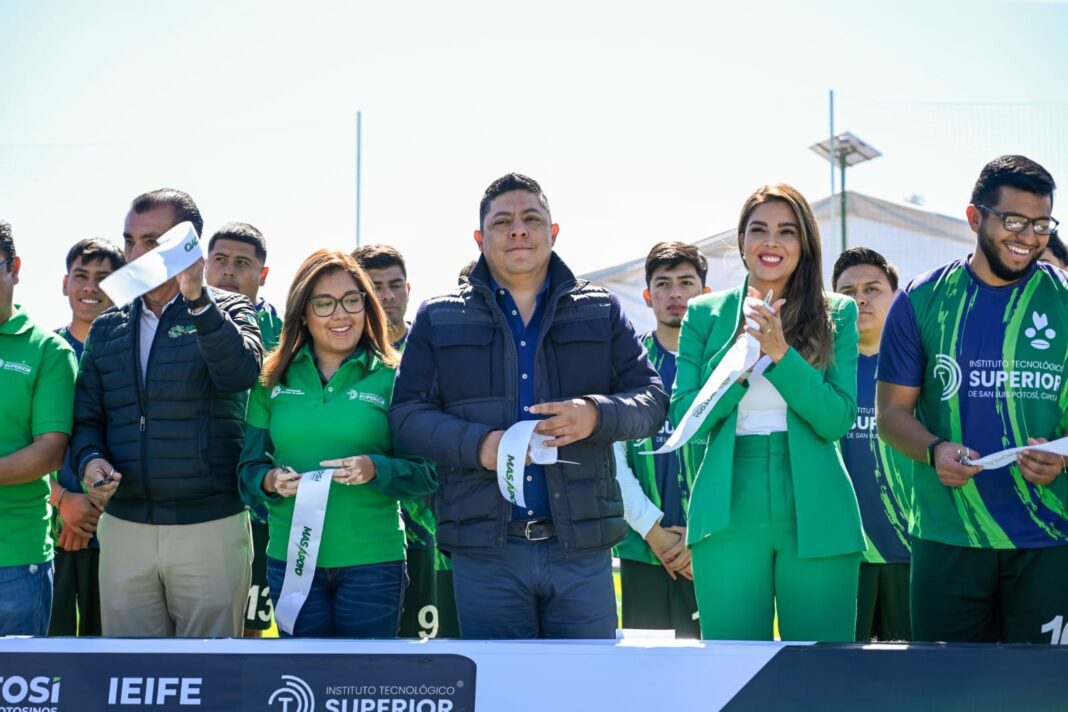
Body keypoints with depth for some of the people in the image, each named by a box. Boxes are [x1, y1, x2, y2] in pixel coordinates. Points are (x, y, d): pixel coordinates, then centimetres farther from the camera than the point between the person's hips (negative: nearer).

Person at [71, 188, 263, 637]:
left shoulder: (227, 312, 1)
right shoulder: (107, 328, 13)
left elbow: (240, 372, -20)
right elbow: (87, 418, 14)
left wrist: (197, 300, -30)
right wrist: (89, 458, -7)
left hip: (211, 528, -3)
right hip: (122, 529, 4)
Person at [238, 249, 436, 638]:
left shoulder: (391, 378, -1)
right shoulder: (273, 380, 6)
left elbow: (427, 471, -2)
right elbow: (248, 467, 8)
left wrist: (375, 469, -21)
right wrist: (270, 481, -13)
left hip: (373, 561, -2)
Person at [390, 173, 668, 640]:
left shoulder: (600, 311, 11)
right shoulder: (439, 318, 8)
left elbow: (651, 398, 8)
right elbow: (407, 413, 3)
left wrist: (597, 415, -14)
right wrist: (476, 442, -15)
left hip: (582, 546, 1)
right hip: (483, 548, -1)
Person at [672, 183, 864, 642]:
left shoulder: (836, 315, 6)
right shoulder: (705, 314, 9)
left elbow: (839, 420, -4)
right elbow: (683, 418, 2)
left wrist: (780, 352, -16)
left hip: (815, 516, 0)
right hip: (729, 514, 1)